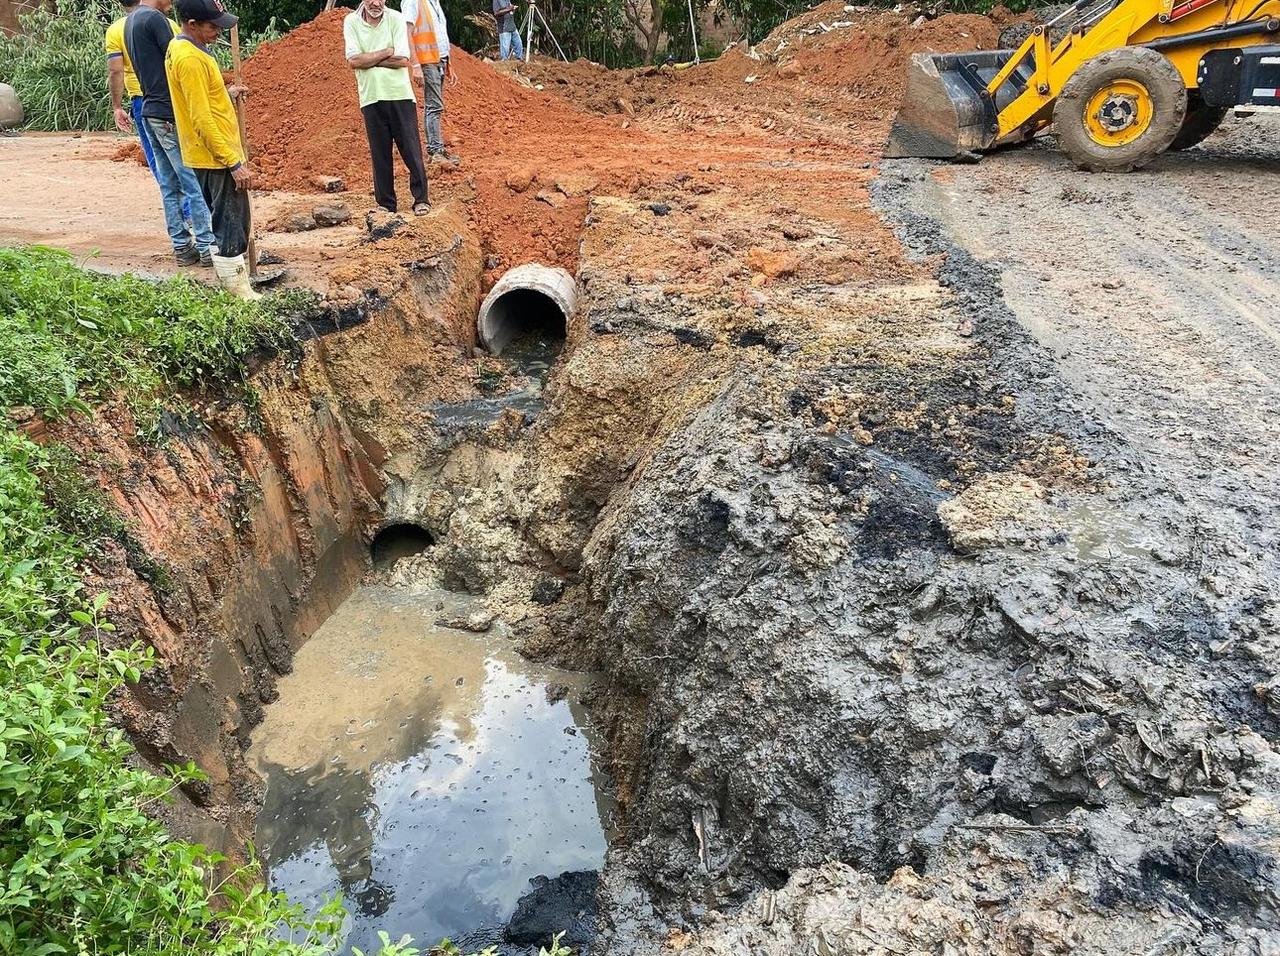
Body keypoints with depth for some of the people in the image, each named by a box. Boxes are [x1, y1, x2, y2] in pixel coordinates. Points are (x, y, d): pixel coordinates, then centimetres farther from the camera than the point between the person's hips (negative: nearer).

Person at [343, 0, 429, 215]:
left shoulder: (396, 18, 1)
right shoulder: (351, 21, 3)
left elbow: (403, 60, -9)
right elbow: (353, 61, -8)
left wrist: (368, 59, -9)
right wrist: (387, 52, -7)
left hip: (400, 95, -1)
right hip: (371, 98, 1)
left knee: (412, 151, 0)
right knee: (380, 154, 5)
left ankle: (421, 199, 11)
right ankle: (385, 204, 14)